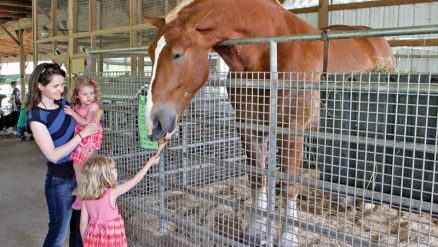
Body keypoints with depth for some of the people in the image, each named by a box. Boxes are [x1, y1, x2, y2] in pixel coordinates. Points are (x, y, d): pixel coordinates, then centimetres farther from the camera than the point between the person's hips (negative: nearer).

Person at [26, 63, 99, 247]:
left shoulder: (63, 104, 1)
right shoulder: (36, 116, -18)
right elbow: (53, 155, -21)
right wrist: (82, 134, -22)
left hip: (81, 173, 6)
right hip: (60, 180, -6)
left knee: (79, 226, 20)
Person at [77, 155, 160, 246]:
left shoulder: (86, 198, -4)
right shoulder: (112, 193, -16)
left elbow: (83, 223, 1)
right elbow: (134, 181, -8)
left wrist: (85, 243, 15)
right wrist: (149, 163, 1)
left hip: (93, 240, 5)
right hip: (110, 240, -5)